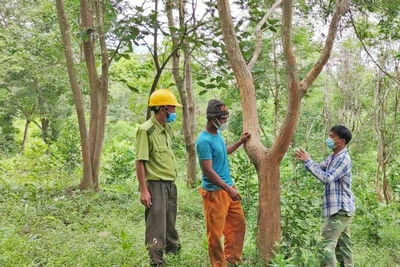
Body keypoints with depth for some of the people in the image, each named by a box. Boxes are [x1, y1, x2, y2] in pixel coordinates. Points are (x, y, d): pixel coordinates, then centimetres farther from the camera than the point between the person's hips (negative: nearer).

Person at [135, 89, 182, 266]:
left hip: (170, 184, 8)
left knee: (170, 223, 22)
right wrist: (143, 190, -19)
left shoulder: (167, 129, 10)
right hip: (156, 184, -8)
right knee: (157, 225, -1)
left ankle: (174, 251, 40)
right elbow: (140, 162, -17)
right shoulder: (146, 130, -15)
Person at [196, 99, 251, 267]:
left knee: (238, 224, 18)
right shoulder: (205, 140, -21)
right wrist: (228, 189, -22)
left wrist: (240, 142, 23)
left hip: (228, 188, 10)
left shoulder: (217, 134, 7)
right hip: (215, 192, -9)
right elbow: (208, 171, -23)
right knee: (216, 232, 4)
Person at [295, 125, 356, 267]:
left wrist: (308, 161, -22)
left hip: (340, 209, -10)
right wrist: (305, 159, -6)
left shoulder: (344, 159, -18)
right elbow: (320, 168, 11)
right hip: (341, 209, 10)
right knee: (343, 245, 14)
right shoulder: (333, 157, 13)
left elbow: (326, 178, -25)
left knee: (328, 245, -10)